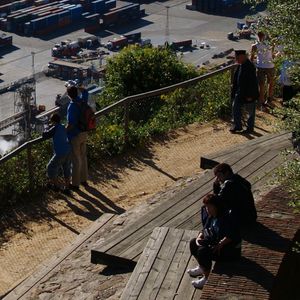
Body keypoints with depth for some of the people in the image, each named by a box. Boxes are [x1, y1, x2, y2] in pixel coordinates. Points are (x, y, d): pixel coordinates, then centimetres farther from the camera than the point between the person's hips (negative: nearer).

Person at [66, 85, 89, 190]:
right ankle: (84, 179, 33)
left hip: (75, 135, -8)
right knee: (83, 157, 20)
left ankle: (75, 184, 14)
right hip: (84, 133, 8)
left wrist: (63, 132, -13)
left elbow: (70, 124, -25)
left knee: (76, 159, 3)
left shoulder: (72, 106, -25)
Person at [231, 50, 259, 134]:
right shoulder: (240, 65, 1)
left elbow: (252, 82, -23)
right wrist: (234, 91, 17)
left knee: (250, 111, 8)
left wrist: (249, 95, -21)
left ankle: (250, 128, 23)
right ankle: (237, 126, 23)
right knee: (235, 106, 10)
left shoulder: (249, 67, -25)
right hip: (240, 91, 9)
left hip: (248, 93, -8)